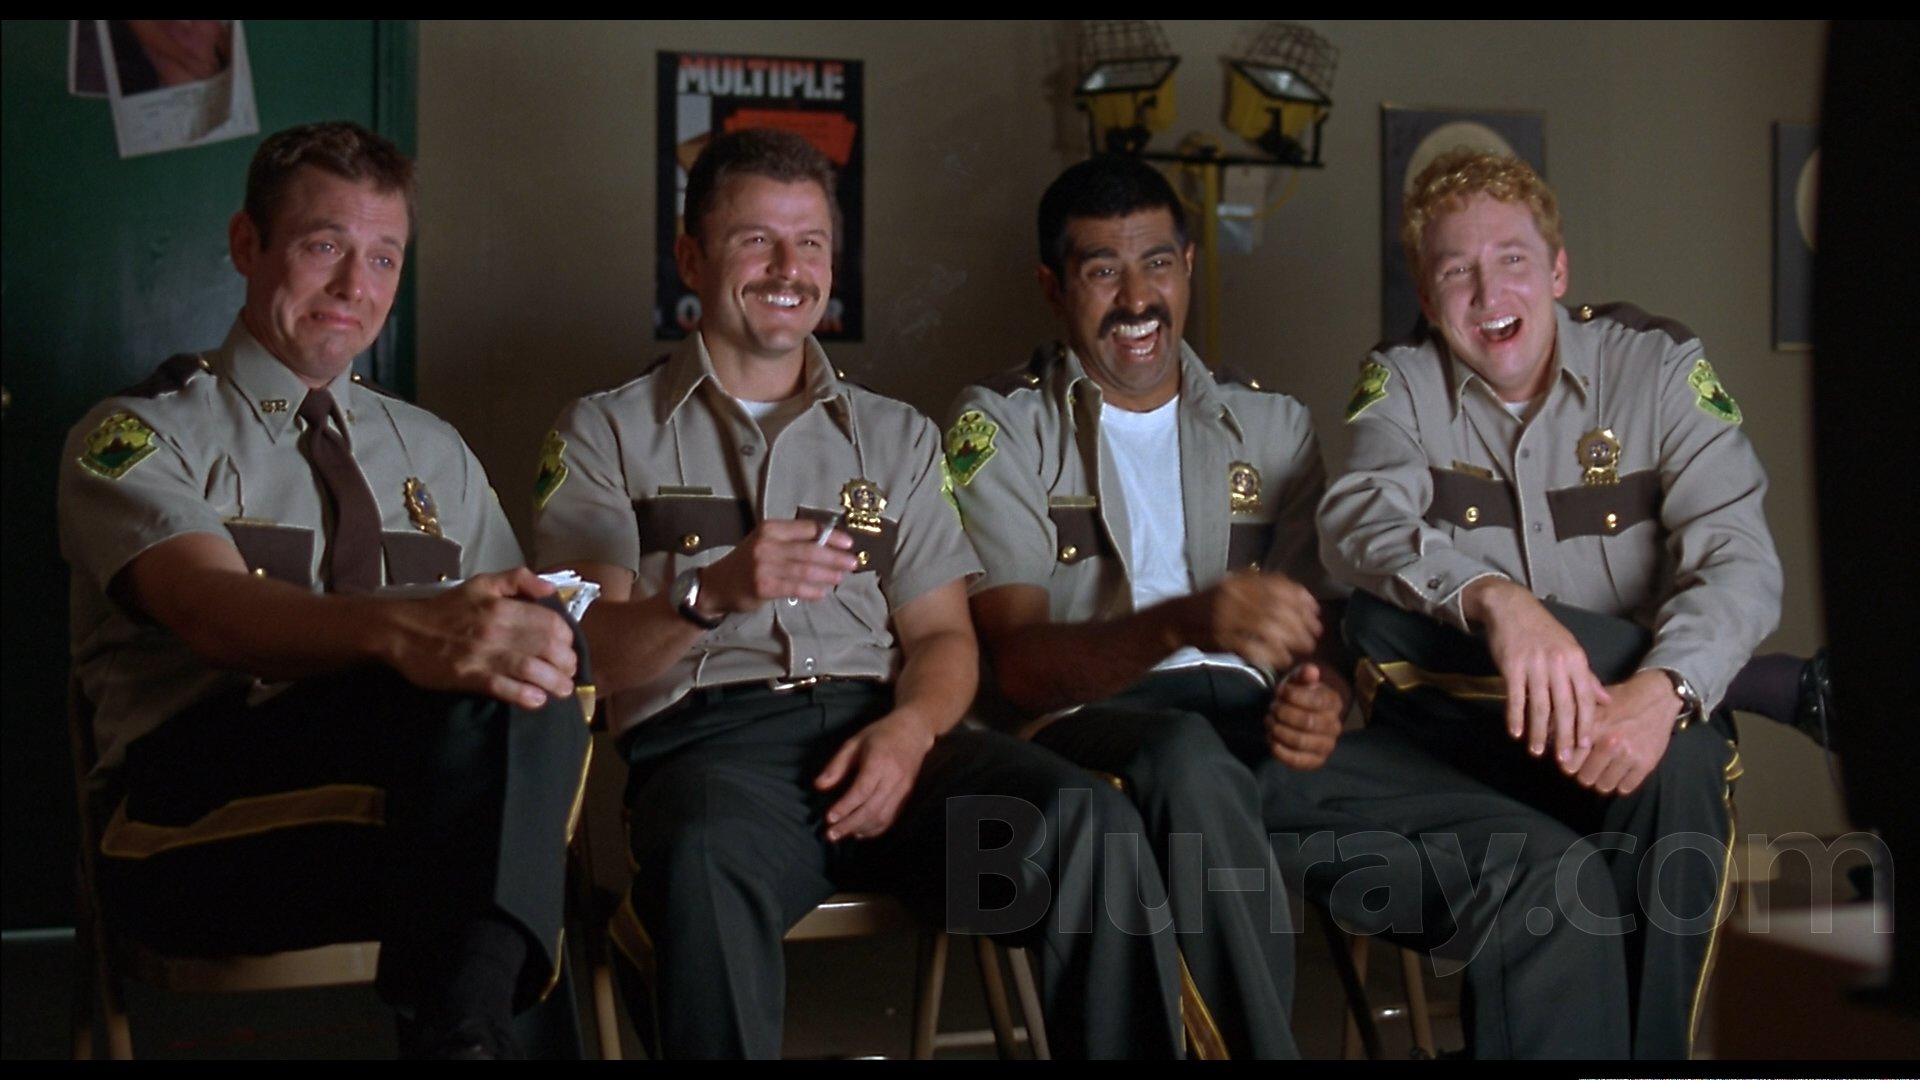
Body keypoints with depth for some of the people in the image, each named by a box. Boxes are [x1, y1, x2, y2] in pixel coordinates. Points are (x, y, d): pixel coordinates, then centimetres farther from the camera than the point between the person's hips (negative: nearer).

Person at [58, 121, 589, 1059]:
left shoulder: (434, 453, 26)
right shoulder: (136, 436, 6)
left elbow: (506, 632, 17)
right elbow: (215, 612, -15)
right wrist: (406, 631, -38)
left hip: (394, 826, 5)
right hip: (192, 823, -4)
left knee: (525, 652, -31)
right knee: (479, 688, -33)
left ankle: (461, 1018, -38)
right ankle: (463, 1023, -32)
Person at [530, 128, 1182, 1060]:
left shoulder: (895, 436, 24)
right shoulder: (606, 434, 15)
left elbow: (944, 637, 16)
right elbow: (587, 652, 3)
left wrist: (909, 728, -8)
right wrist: (713, 595, -18)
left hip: (877, 732, 3)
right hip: (705, 736, -3)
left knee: (1090, 821, -28)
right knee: (709, 859, -40)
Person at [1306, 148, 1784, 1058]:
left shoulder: (1658, 366, 0)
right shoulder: (1402, 384, 2)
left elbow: (1740, 561, -12)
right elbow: (1356, 524, -19)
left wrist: (1663, 688, -34)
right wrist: (1493, 599, -40)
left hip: (1632, 719, 0)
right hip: (1456, 733, 1)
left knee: (1682, 758, -35)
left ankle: (1645, 1044, -16)